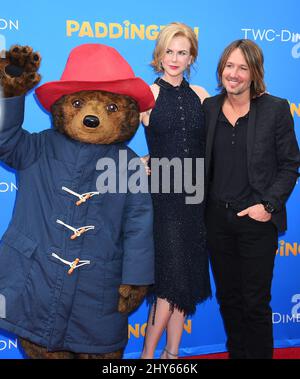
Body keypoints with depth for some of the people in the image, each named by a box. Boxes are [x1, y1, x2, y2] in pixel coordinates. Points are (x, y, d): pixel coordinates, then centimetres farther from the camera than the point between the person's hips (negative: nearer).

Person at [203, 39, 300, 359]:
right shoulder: (208, 108, 4)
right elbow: (202, 162, 10)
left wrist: (269, 205, -13)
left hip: (257, 219, -3)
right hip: (217, 218, 4)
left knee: (255, 302, 6)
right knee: (227, 297, 17)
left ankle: (259, 353, 27)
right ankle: (235, 352, 36)